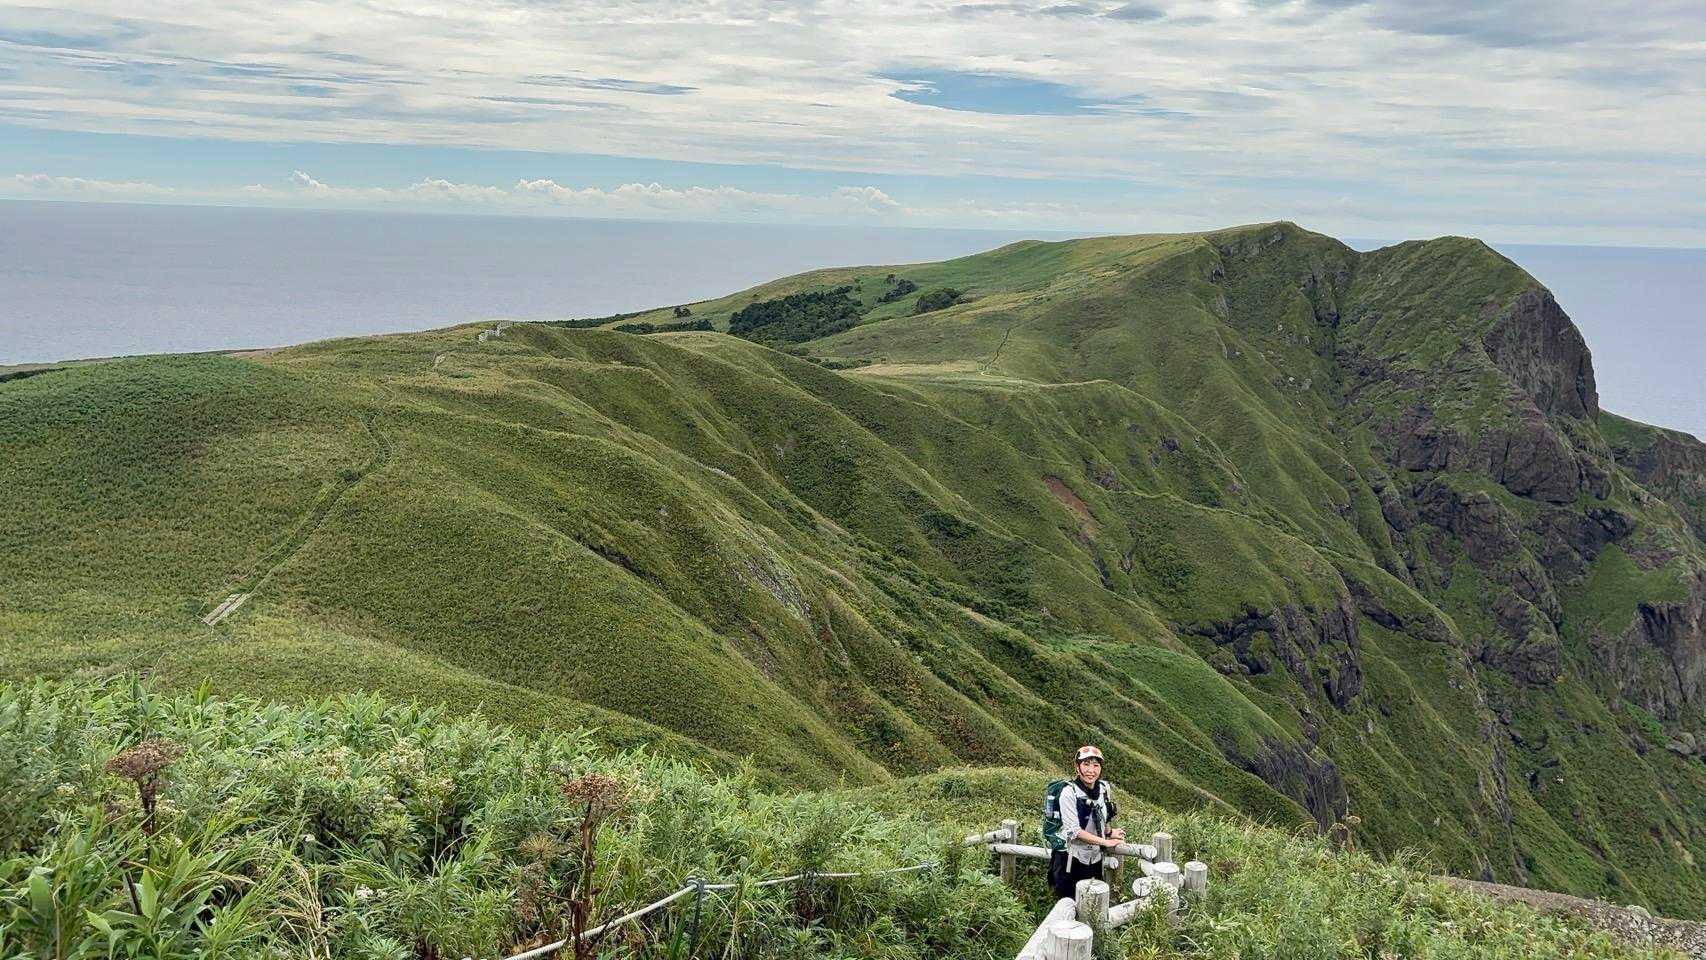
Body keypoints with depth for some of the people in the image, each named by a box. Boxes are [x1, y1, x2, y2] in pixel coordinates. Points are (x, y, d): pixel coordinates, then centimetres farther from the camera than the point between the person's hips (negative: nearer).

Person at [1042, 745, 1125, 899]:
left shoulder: (1103, 788, -1)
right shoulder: (1068, 792, -19)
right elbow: (1073, 831, -21)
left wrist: (1109, 831, 1)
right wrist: (1105, 842, -19)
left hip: (1095, 858, 6)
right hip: (1070, 858, -6)